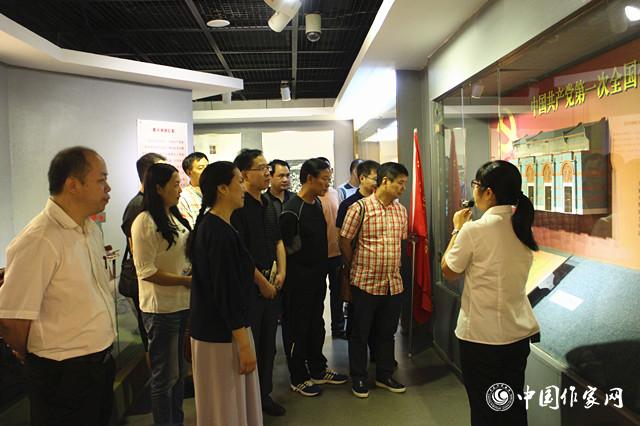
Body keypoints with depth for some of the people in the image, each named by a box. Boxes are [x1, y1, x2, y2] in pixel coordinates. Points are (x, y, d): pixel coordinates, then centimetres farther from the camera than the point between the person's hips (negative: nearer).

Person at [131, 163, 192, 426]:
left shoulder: (175, 217, 9)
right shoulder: (145, 222, -15)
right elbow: (147, 271, -19)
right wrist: (186, 280, -17)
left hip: (184, 303, 8)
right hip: (161, 308, -8)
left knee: (181, 370, 20)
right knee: (165, 375, 7)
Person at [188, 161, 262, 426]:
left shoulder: (208, 225, 7)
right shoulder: (220, 233, -23)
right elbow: (227, 293, -24)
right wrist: (244, 344, -19)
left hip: (213, 328, 9)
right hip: (223, 334, -9)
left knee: (223, 402, 22)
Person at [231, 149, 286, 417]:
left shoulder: (268, 204, 10)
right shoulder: (238, 206, -15)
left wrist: (281, 273, 3)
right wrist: (262, 282, -13)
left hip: (272, 283, 8)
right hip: (249, 286, -7)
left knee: (268, 343, 17)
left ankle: (265, 394, 33)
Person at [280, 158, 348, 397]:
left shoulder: (317, 203, 7)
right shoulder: (292, 210, -20)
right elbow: (284, 248, -18)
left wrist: (322, 269, 15)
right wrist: (291, 275, -12)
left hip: (317, 277, 9)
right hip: (298, 281, -8)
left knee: (316, 325, 19)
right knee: (297, 328, 6)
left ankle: (318, 371, 34)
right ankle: (298, 379, 22)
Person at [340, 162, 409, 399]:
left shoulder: (401, 210, 7)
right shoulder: (360, 208, -13)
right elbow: (344, 241, -7)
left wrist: (395, 267, 14)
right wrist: (355, 268, 1)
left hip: (393, 283, 6)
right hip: (365, 282, -5)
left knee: (387, 332, 17)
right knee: (360, 333, 9)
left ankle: (384, 375, 33)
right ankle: (358, 379, 24)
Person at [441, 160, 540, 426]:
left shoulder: (475, 230, -20)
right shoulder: (523, 227, 1)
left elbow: (449, 272, -7)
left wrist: (457, 229, 1)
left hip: (482, 336, -6)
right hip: (520, 331, 6)